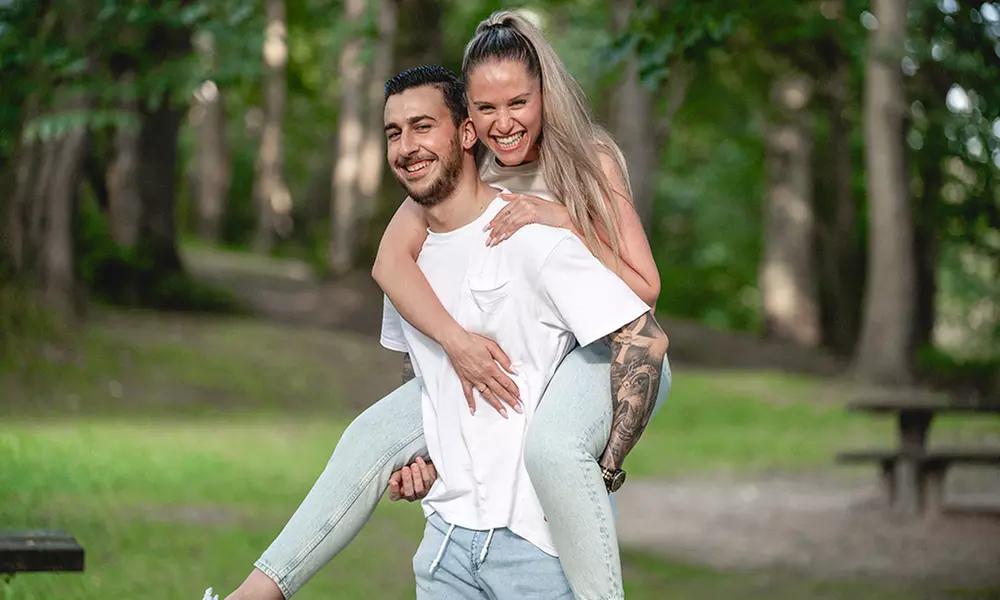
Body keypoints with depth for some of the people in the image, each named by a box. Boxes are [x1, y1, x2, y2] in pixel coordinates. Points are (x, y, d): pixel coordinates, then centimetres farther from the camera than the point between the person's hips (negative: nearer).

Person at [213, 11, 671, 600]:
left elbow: (644, 289, -13)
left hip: (603, 344, -5)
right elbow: (391, 260, -15)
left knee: (552, 445, -38)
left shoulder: (591, 160, -10)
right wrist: (456, 339, -31)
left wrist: (562, 220, -25)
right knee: (377, 434, -7)